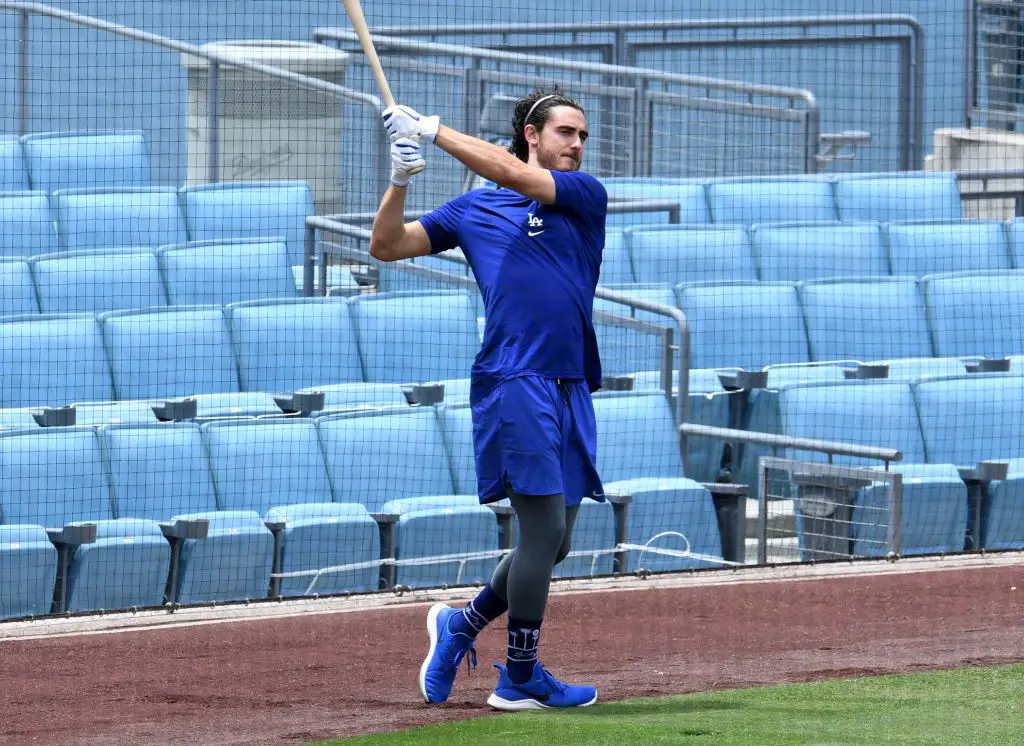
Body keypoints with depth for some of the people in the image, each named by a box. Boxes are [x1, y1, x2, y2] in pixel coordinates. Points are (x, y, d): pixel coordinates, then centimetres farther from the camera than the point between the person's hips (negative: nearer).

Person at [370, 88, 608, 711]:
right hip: (514, 384, -4)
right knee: (543, 529, -10)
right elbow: (387, 246, 9)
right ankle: (520, 680, -1)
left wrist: (433, 130, -6)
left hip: (572, 391, 4)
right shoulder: (474, 210, 10)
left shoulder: (586, 196, 10)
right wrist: (401, 180, -7)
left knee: (554, 543, 8)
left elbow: (514, 175, -6)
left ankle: (462, 625, 29)